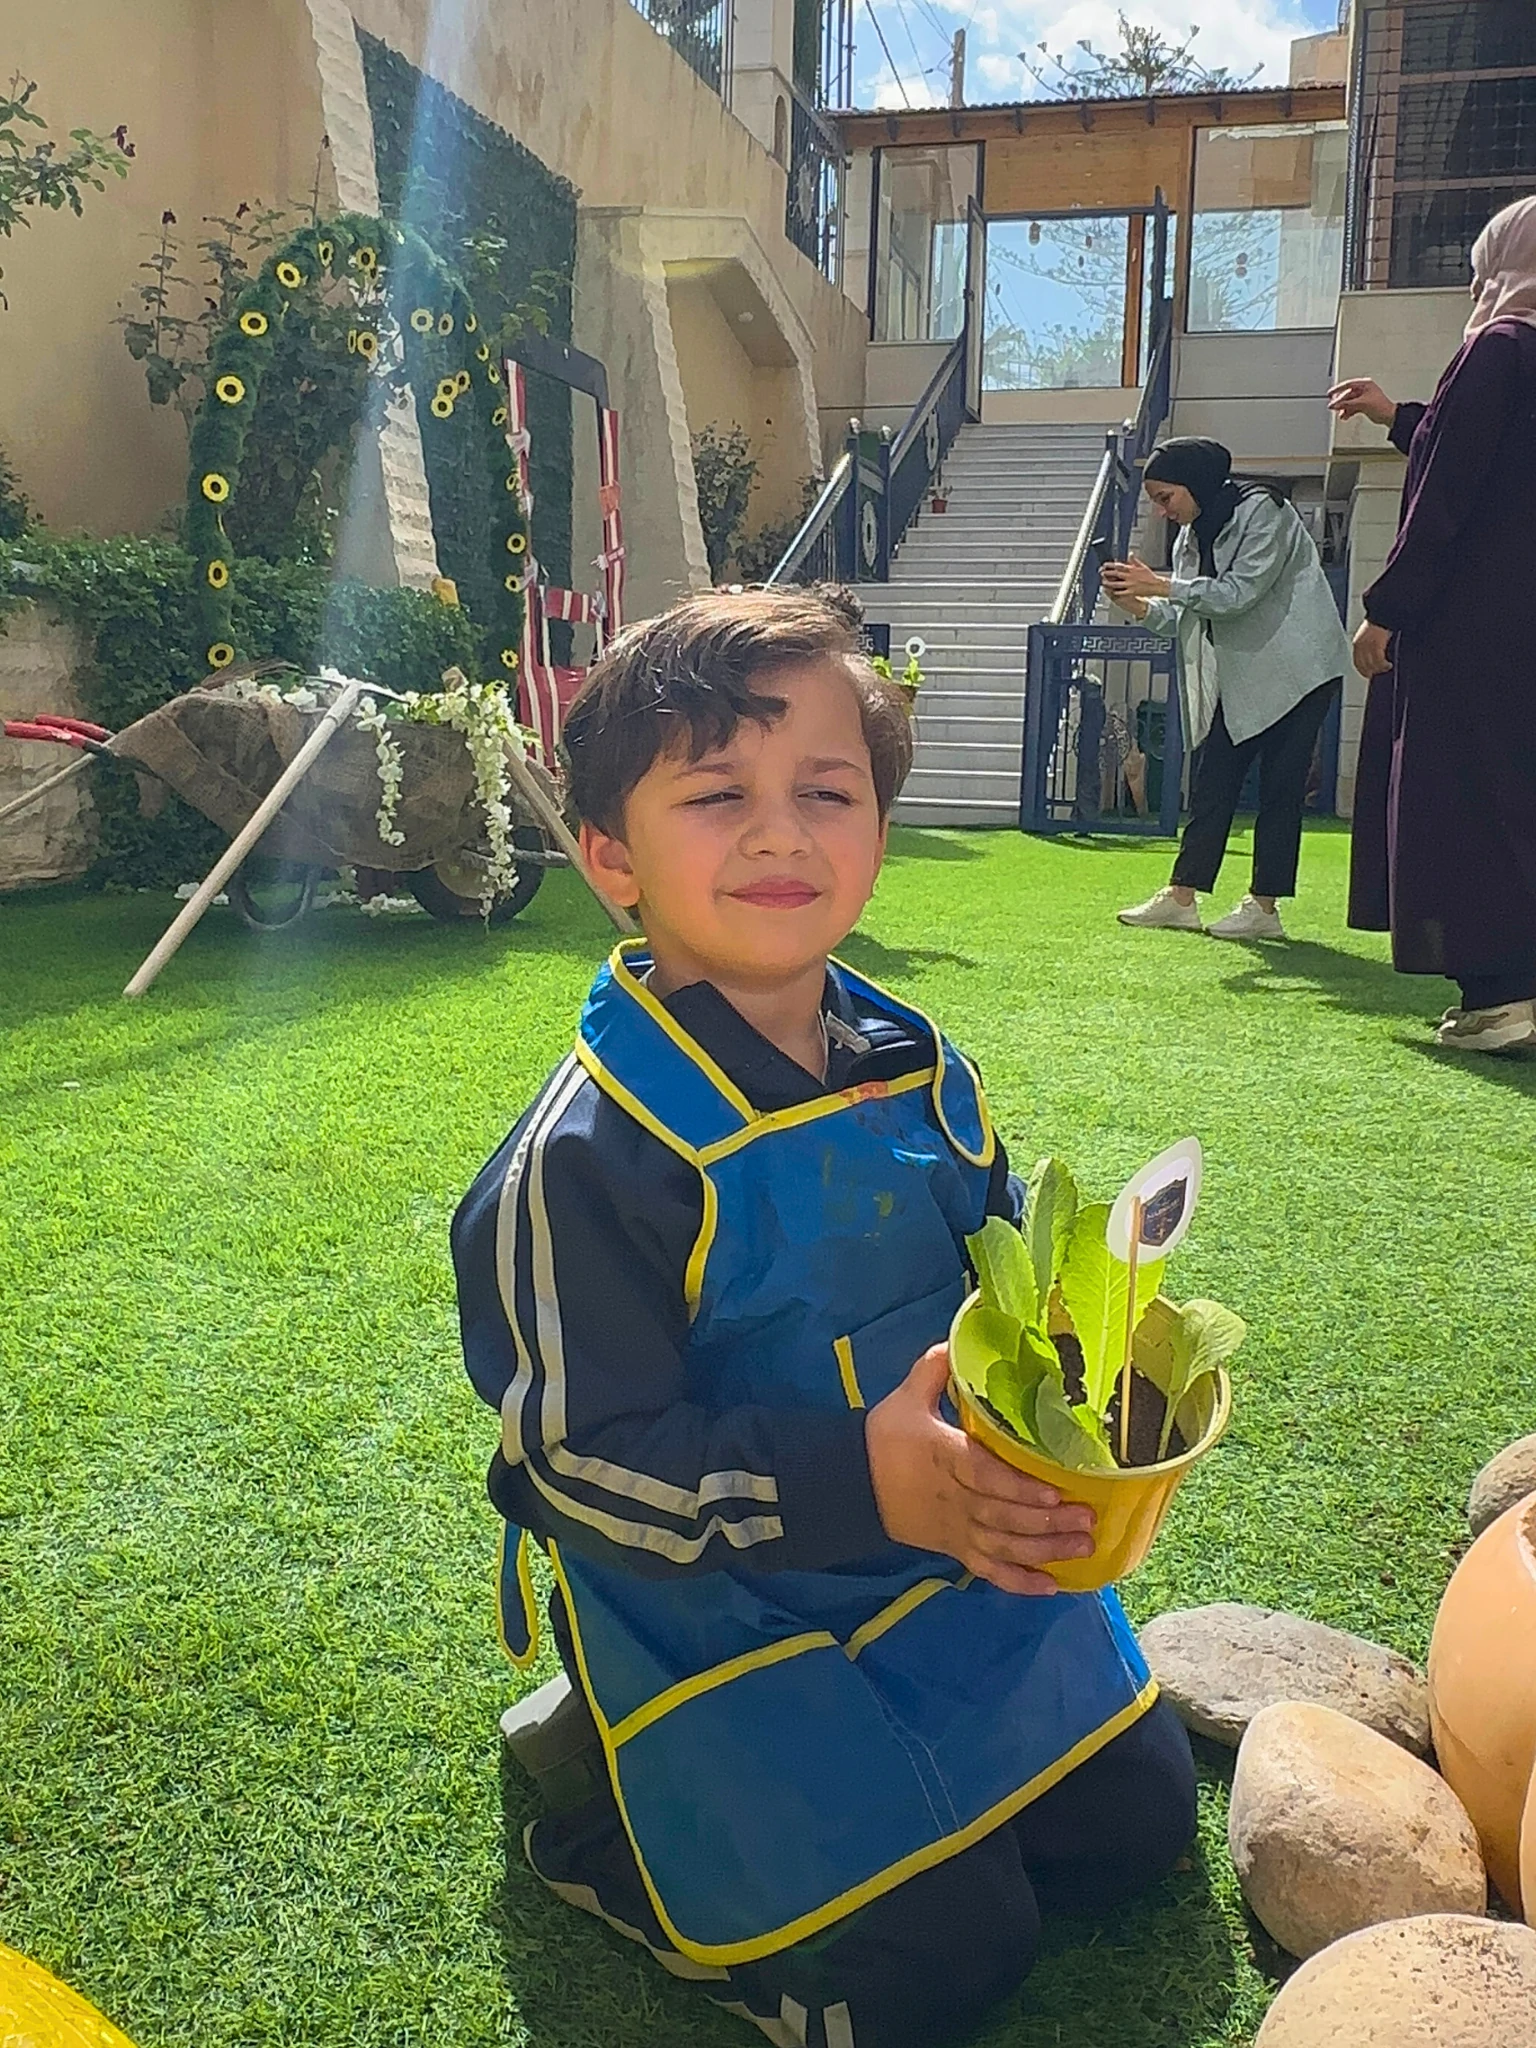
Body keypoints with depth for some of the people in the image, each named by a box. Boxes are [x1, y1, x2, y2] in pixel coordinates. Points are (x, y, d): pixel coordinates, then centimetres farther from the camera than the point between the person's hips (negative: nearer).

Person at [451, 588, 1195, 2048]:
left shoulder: (918, 1069, -4)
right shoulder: (596, 1150, -25)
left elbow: (998, 1277, 11)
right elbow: (582, 1461, -23)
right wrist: (861, 1482, -33)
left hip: (939, 1544, 7)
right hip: (708, 1603, -6)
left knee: (1136, 1818, 13)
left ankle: (853, 1779, 28)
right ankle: (611, 1838, 12)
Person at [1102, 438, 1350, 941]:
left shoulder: (1262, 512, -14)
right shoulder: (1193, 533, 10)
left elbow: (1240, 592, -23)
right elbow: (1185, 614, 5)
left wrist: (1159, 585, -23)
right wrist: (1137, 603, -13)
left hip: (1294, 668, -8)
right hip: (1240, 675, 8)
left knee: (1280, 787, -5)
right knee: (1212, 780, 3)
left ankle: (1264, 906, -3)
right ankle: (1181, 897, 3)